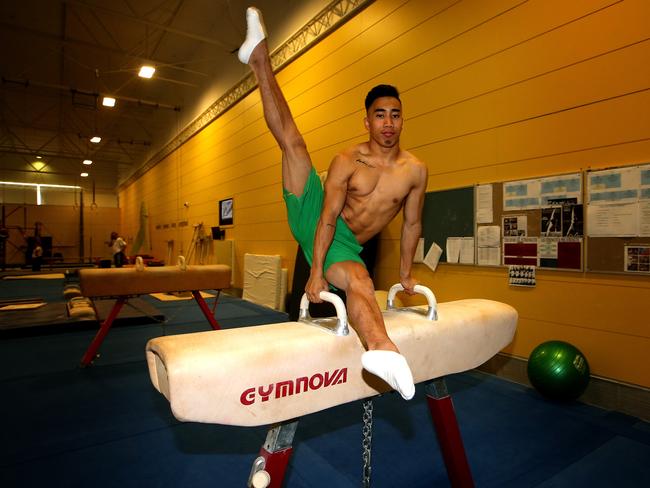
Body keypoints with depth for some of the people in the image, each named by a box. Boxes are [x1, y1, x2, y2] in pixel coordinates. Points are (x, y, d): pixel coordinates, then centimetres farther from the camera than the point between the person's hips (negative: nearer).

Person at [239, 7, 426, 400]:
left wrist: (406, 272, 9)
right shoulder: (347, 161, -11)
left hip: (345, 244, 0)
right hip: (313, 220, 0)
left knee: (360, 281, -35)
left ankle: (379, 350, -57)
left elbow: (412, 224, 4)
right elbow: (328, 218, -17)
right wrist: (316, 272, -22)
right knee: (292, 140, -6)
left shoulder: (415, 170, -5)